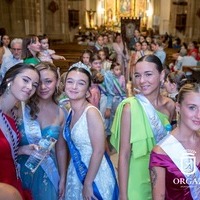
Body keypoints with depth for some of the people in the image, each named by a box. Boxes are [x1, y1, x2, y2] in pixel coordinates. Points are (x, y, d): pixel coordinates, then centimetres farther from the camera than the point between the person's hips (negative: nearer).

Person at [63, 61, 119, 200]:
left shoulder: (91, 112, -21)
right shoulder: (69, 111, 0)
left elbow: (98, 151, -21)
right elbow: (72, 146, 8)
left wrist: (88, 183, -16)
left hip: (95, 175, -6)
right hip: (77, 173, 7)